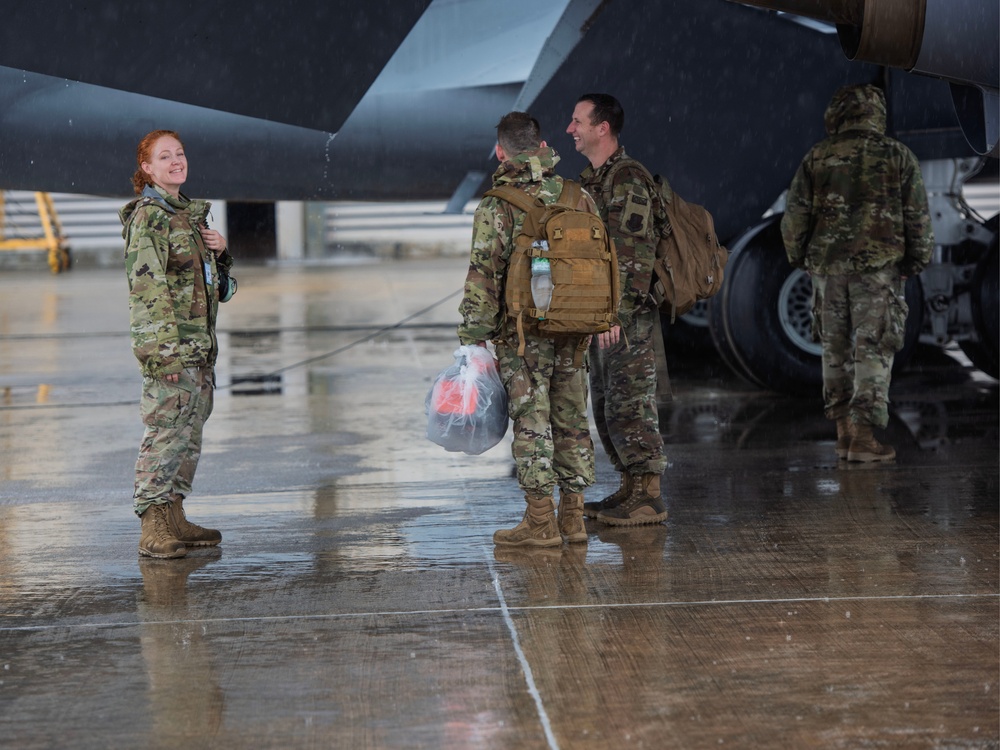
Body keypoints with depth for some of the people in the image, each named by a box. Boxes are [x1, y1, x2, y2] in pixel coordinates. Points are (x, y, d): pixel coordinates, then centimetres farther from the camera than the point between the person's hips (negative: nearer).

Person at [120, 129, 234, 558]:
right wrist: (166, 348, -23)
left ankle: (174, 518, 17)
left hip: (199, 343, 9)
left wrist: (219, 250, 5)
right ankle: (153, 528, -8)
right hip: (168, 343, -9)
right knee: (165, 430, -10)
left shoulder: (188, 212, 16)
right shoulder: (148, 216, -10)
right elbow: (146, 285, -17)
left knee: (190, 430, 11)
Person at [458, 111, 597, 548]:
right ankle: (573, 517, 16)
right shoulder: (578, 197, 6)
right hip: (574, 332, 5)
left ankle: (540, 522, 2)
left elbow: (484, 276, -13)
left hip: (523, 334, -5)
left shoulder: (497, 207, -10)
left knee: (532, 423, 0)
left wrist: (473, 336, -7)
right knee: (571, 420, 11)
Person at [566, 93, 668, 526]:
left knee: (631, 406, -6)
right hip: (604, 314, 10)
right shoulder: (592, 179, 16)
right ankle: (629, 489, 21)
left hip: (628, 315, -10)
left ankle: (649, 500, 0)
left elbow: (635, 255, -20)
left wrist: (615, 312, -23)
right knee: (606, 406, 13)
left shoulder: (627, 180, -15)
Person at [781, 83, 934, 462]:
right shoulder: (898, 156, 0)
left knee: (836, 349, 13)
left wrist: (798, 258, 17)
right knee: (873, 350, -1)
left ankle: (844, 431, 16)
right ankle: (863, 437, -6)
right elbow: (918, 218, 1)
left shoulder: (817, 157, 3)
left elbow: (794, 216, 3)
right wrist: (916, 261, 14)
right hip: (878, 268, -2)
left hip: (828, 267, 2)